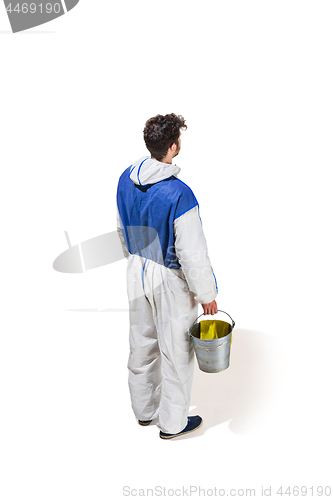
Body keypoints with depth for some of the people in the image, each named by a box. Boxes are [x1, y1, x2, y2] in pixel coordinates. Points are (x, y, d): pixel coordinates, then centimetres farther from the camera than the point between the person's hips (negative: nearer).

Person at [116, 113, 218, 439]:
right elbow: (193, 253, -24)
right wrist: (206, 295, -11)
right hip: (170, 280, -7)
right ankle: (172, 422, 31)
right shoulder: (178, 194, -29)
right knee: (175, 351, 12)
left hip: (137, 273, 7)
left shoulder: (126, 180, -6)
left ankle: (143, 409, 43)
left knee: (141, 343, 22)